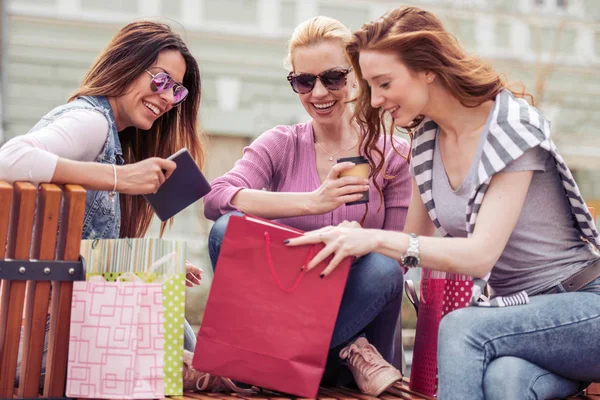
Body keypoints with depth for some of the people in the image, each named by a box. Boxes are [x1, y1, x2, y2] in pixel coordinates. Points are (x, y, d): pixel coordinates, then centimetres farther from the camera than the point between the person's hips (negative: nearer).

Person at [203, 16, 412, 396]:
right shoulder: (280, 145, 2)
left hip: (353, 311, -2)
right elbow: (214, 198, -18)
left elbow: (398, 257, 1)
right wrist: (312, 201, -32)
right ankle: (347, 349, -19)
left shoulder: (392, 154, 1)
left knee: (383, 268, -32)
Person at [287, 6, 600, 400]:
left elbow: (480, 255, -22)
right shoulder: (427, 143, 6)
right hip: (514, 311, 4)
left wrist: (378, 239, -30)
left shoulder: (512, 126, -14)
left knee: (460, 328, -31)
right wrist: (354, 240, -9)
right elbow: (411, 246, 12)